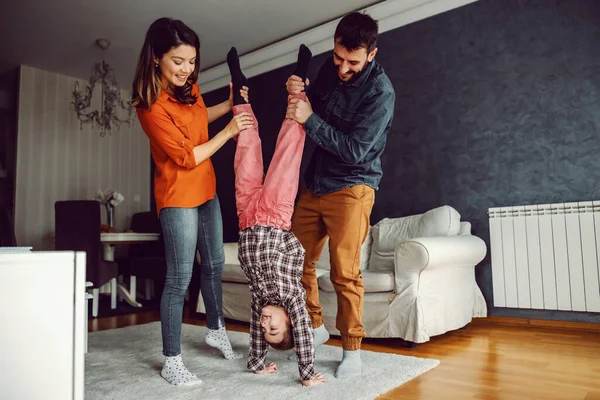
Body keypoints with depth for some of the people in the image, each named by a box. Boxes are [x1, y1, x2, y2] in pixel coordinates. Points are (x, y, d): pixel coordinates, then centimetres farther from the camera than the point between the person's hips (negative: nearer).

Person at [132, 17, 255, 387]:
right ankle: (172, 361, 9)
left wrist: (229, 105, 9)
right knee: (180, 279, -5)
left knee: (214, 264, 17)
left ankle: (216, 331, 37)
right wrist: (228, 131, -14)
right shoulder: (151, 106, -20)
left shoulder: (188, 86, 3)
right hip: (178, 196, -8)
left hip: (206, 190, 8)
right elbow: (188, 156, -19)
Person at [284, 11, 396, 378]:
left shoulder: (380, 91, -17)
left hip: (351, 187, -6)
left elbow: (355, 151, -21)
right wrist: (299, 94, -5)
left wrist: (310, 119, -22)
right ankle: (315, 326, 28)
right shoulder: (331, 69, 3)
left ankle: (353, 349, 11)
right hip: (315, 183, 7)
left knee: (345, 272, -7)